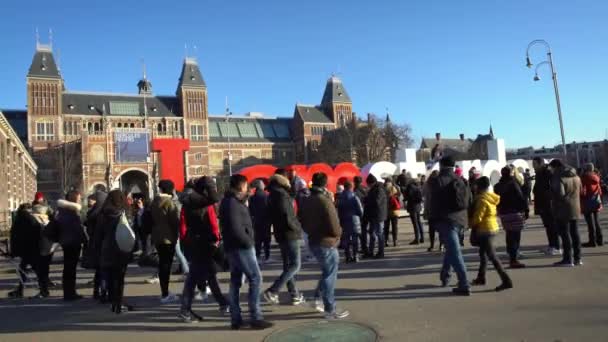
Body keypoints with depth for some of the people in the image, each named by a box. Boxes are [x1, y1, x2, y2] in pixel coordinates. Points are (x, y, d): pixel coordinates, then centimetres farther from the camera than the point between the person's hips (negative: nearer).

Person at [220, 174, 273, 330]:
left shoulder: (228, 201, 14)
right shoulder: (233, 203, -17)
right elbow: (236, 229, -24)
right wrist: (249, 241, -13)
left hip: (232, 247, 10)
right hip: (241, 247, -10)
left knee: (235, 281, 11)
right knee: (255, 278, -6)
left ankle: (235, 319, 15)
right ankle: (256, 317, -4)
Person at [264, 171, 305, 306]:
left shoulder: (272, 198, 11)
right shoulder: (282, 197, -16)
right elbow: (288, 218, -22)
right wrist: (298, 228, -8)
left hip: (280, 235, 9)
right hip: (290, 235, -9)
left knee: (288, 265, 14)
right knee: (295, 265, -5)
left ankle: (295, 295, 20)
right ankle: (272, 291, -13)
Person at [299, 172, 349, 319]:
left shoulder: (306, 201, 2)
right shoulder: (325, 201, -21)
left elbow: (303, 223, 12)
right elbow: (335, 229, -22)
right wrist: (339, 231, -1)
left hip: (314, 242, 8)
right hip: (327, 244, -7)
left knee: (327, 272, 24)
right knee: (330, 275, 5)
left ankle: (317, 299, 25)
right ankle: (330, 310, 14)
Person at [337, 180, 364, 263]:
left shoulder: (340, 199, 1)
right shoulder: (355, 197, -10)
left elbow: (339, 212, 4)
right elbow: (360, 211, -8)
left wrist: (341, 222, 13)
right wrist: (360, 216, 13)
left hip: (345, 222, 3)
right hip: (355, 221, -3)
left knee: (347, 240, 8)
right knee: (355, 239, 4)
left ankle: (348, 257, 7)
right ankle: (355, 257, 4)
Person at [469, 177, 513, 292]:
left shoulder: (482, 199, -18)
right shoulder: (491, 197, 10)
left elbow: (477, 217, -19)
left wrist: (469, 223, 0)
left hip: (485, 229, -10)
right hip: (492, 227, 10)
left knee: (492, 256, -9)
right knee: (483, 253, 19)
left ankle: (506, 281, -12)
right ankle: (481, 278, 30)